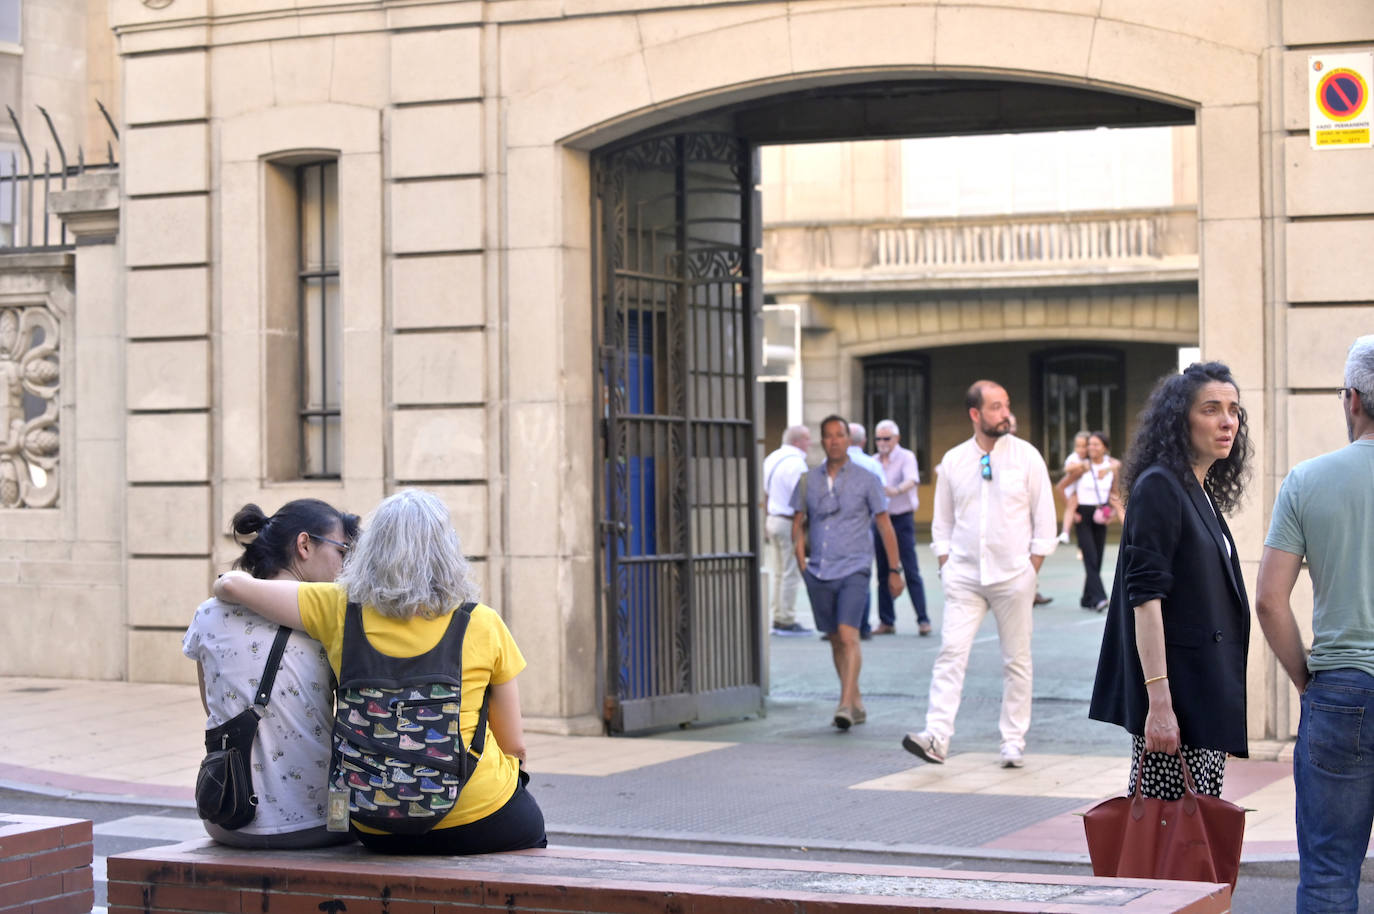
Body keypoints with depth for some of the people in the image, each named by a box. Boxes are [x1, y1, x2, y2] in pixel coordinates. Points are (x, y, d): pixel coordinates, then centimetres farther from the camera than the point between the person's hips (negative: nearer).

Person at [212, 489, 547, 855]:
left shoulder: (340, 610, -5)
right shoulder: (483, 625, -8)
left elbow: (231, 584, 0)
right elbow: (514, 746, -3)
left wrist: (228, 584, 24)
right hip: (479, 824, -3)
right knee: (530, 826, 32)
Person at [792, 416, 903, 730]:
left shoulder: (866, 480, 0)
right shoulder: (809, 480, 8)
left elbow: (884, 525, 4)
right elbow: (799, 522, 16)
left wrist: (894, 570, 3)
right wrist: (801, 559, 3)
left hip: (853, 570, -4)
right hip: (819, 573, 4)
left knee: (848, 636, -19)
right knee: (836, 641, 10)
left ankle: (846, 705, -23)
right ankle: (857, 704, 22)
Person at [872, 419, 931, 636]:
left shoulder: (906, 457, -5)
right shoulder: (874, 462, 12)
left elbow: (911, 480, -24)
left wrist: (896, 490, -43)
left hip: (901, 519, -5)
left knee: (910, 570, -8)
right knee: (883, 571, 7)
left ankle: (923, 620, -7)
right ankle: (886, 621, 12)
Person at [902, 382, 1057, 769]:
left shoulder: (1026, 456, 0)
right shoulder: (952, 461, 5)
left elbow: (1044, 519, 2)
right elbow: (942, 522, 13)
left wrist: (1031, 570, -3)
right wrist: (945, 566, 4)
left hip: (1013, 574, -1)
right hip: (964, 576, 1)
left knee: (1016, 660, 4)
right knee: (951, 652, -11)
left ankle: (1013, 743, 11)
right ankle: (936, 738, -18)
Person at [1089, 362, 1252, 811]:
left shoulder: (1203, 493, 16)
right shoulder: (1159, 487, -11)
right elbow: (1145, 597, -18)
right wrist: (1158, 701, -23)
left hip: (1207, 697, 9)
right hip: (1174, 694, -9)